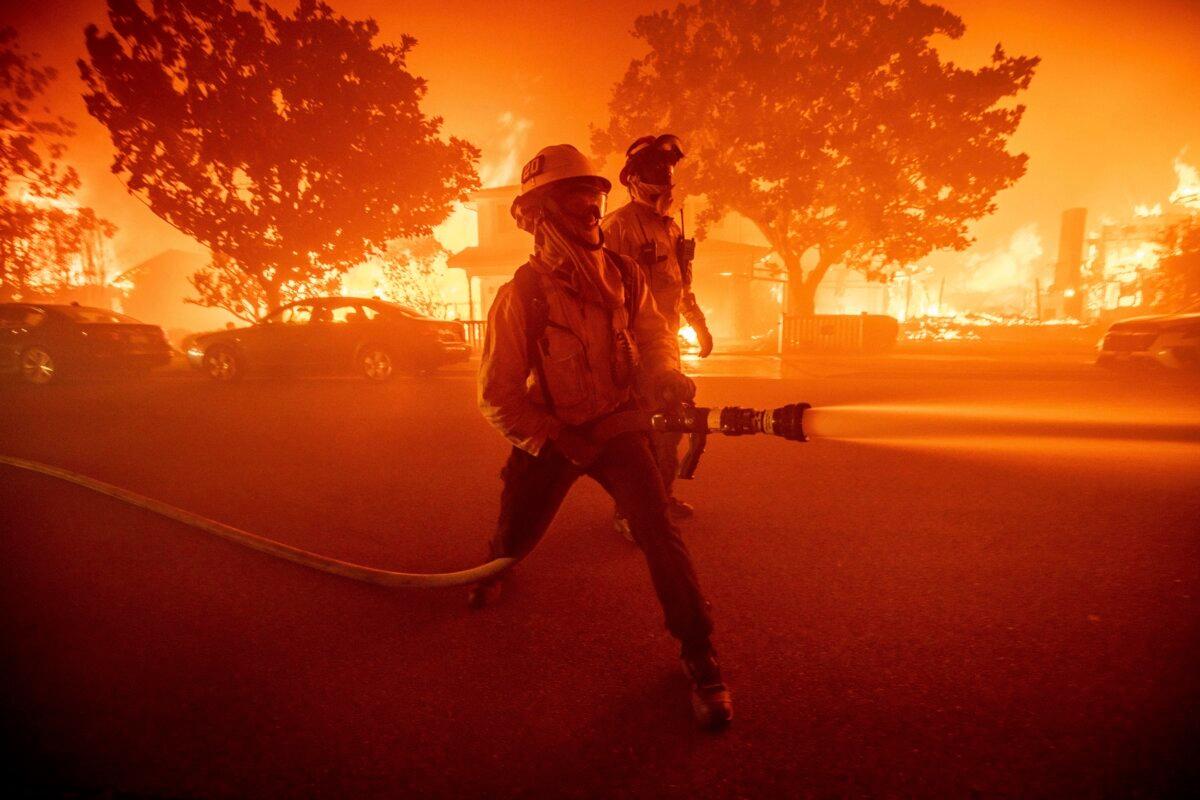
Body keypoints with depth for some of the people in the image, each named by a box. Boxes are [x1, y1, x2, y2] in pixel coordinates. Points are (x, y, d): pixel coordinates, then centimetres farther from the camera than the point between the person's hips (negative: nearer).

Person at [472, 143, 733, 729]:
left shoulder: (623, 275, -7)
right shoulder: (521, 294, -15)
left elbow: (654, 335, 4)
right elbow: (498, 393, -13)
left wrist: (665, 375, -19)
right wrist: (558, 443, -19)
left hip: (617, 425, 1)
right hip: (549, 435, -1)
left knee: (657, 529, -16)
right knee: (516, 536, 12)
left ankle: (699, 655, 1)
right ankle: (496, 565, 52)